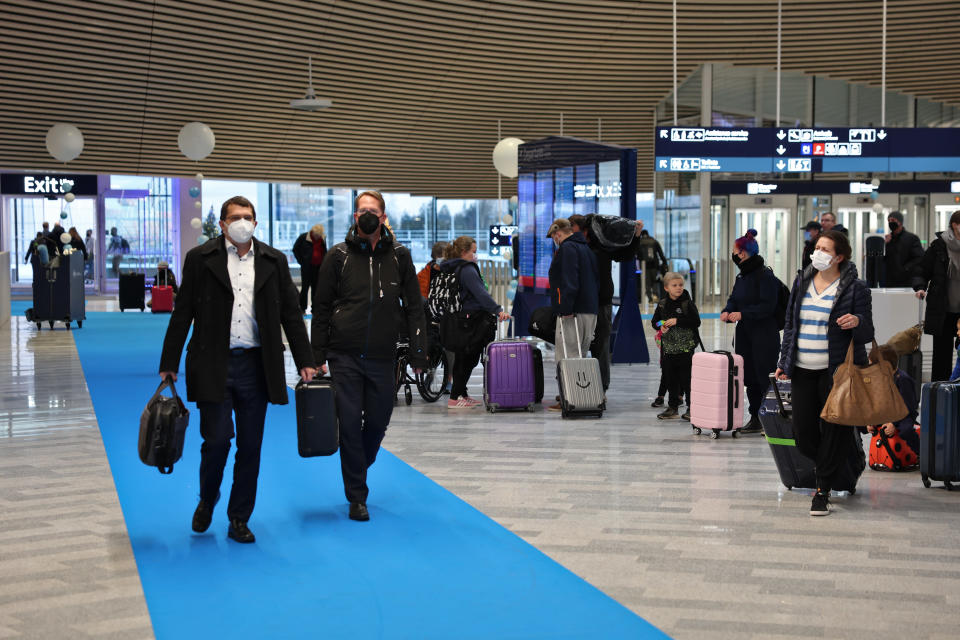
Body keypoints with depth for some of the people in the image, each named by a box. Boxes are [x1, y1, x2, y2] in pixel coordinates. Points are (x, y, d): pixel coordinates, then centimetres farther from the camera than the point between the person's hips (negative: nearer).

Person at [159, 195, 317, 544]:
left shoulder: (274, 261, 8)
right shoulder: (200, 259, 1)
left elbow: (291, 315, 10)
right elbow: (182, 315, 2)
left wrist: (305, 362, 5)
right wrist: (169, 365, 0)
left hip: (256, 366, 3)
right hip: (212, 366, -2)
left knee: (250, 447, 6)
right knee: (217, 440, -6)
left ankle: (239, 519, 19)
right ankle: (206, 501, 23)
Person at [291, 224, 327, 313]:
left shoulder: (322, 239, 5)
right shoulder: (303, 237, -6)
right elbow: (295, 249, 4)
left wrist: (323, 262, 8)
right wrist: (301, 261, -2)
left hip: (319, 267, 4)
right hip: (307, 267, -4)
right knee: (305, 287, -1)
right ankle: (302, 308, 8)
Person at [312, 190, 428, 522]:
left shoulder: (399, 256, 5)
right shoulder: (340, 255, 1)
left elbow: (413, 307, 8)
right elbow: (321, 306, 4)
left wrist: (417, 354, 2)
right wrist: (318, 355, -1)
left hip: (382, 357, 2)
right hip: (345, 357, -2)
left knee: (378, 422, 9)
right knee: (350, 423, -1)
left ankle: (357, 471, 37)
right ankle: (357, 497, 9)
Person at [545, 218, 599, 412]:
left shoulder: (567, 248, -8)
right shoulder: (586, 248, 22)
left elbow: (569, 281, -20)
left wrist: (565, 308, -23)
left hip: (572, 311, -10)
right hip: (591, 309, 10)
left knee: (567, 356, -8)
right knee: (580, 355, 14)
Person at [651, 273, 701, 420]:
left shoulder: (688, 303, -6)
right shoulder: (662, 304, 7)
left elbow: (696, 321, -12)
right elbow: (655, 321, 15)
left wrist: (677, 321, -19)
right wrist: (661, 327, -7)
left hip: (686, 348, -4)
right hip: (668, 347, 4)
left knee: (686, 378, -2)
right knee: (670, 378, 9)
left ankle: (691, 408, 7)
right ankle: (673, 408, 18)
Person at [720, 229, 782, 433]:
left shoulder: (765, 275, -13)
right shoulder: (742, 276, 13)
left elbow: (768, 306, -18)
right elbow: (734, 299, 16)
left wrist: (742, 314, -23)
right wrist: (727, 311, -5)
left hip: (764, 336, -8)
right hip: (745, 334, 8)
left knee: (764, 377, -5)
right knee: (749, 377, 10)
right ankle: (755, 419, 19)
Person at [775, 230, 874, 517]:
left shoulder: (854, 288, -5)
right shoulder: (802, 282, 11)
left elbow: (867, 334, -3)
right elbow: (790, 324, 18)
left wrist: (858, 322, -26)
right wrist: (784, 361, 14)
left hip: (836, 371, -5)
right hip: (802, 371, 5)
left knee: (835, 431, 0)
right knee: (803, 430, 4)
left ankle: (823, 490, 12)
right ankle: (827, 469, 33)